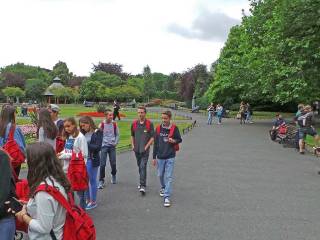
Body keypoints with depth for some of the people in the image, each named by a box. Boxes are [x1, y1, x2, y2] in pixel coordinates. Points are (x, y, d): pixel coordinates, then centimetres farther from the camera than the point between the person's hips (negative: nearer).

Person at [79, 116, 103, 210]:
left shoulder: (97, 132, -8)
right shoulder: (84, 133, 8)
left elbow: (98, 147, -13)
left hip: (92, 160, -5)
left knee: (92, 180, 4)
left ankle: (93, 201, 18)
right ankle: (88, 200, 27)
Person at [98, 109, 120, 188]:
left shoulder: (114, 124, 1)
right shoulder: (102, 124, -5)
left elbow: (117, 134, 10)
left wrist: (116, 143, 0)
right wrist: (100, 143, -6)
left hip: (112, 146, 2)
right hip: (104, 146, -2)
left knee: (113, 163, 6)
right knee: (102, 164, -6)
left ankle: (113, 175, 35)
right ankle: (101, 181, 3)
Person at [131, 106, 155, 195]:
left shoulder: (149, 124, -6)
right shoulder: (134, 123, 7)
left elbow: (152, 137, -5)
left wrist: (146, 147, -12)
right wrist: (133, 145, 7)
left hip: (145, 150, -5)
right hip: (136, 150, 5)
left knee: (143, 166, -13)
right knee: (139, 166, 16)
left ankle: (143, 186, -14)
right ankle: (142, 182, 32)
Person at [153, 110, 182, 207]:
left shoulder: (174, 128, -5)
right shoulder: (159, 128, 1)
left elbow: (179, 139, 5)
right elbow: (155, 143, 5)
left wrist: (174, 141, -19)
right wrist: (154, 157, 6)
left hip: (170, 157, -3)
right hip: (160, 157, 3)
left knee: (169, 177, -6)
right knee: (160, 175, 16)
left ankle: (166, 197, -4)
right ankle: (163, 187, 45)